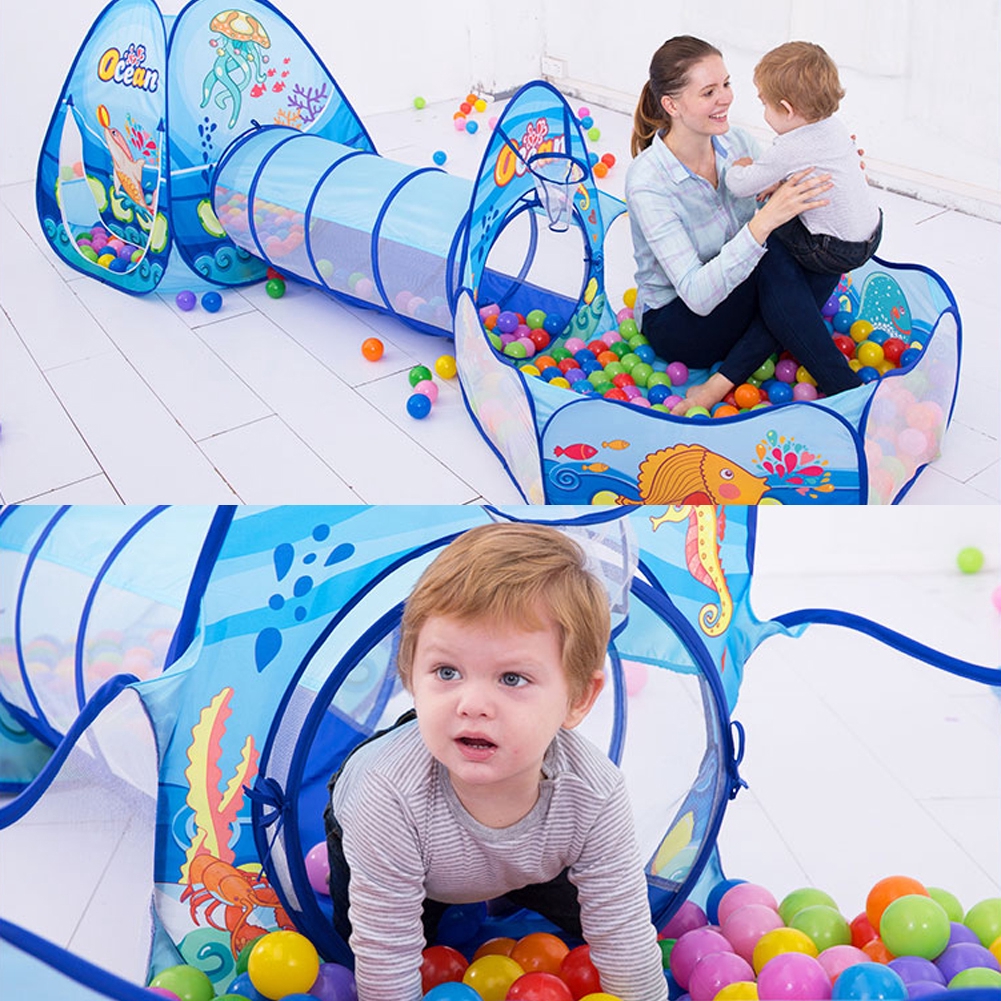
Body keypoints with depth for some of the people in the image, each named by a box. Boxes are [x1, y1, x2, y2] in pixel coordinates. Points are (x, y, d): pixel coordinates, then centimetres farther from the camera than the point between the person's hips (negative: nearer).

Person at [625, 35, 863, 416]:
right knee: (773, 256, -30)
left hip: (734, 304, 7)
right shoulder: (647, 182, -24)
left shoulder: (738, 144, -5)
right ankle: (847, 390, -20)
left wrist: (825, 176, -11)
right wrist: (765, 221, -41)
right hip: (675, 323, -7)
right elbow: (697, 295, -32)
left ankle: (721, 385, -24)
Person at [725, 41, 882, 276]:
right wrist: (781, 181, 13)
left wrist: (739, 166, 7)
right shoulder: (834, 125, 1)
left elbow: (739, 185, -14)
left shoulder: (787, 151, -23)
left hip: (839, 252, -8)